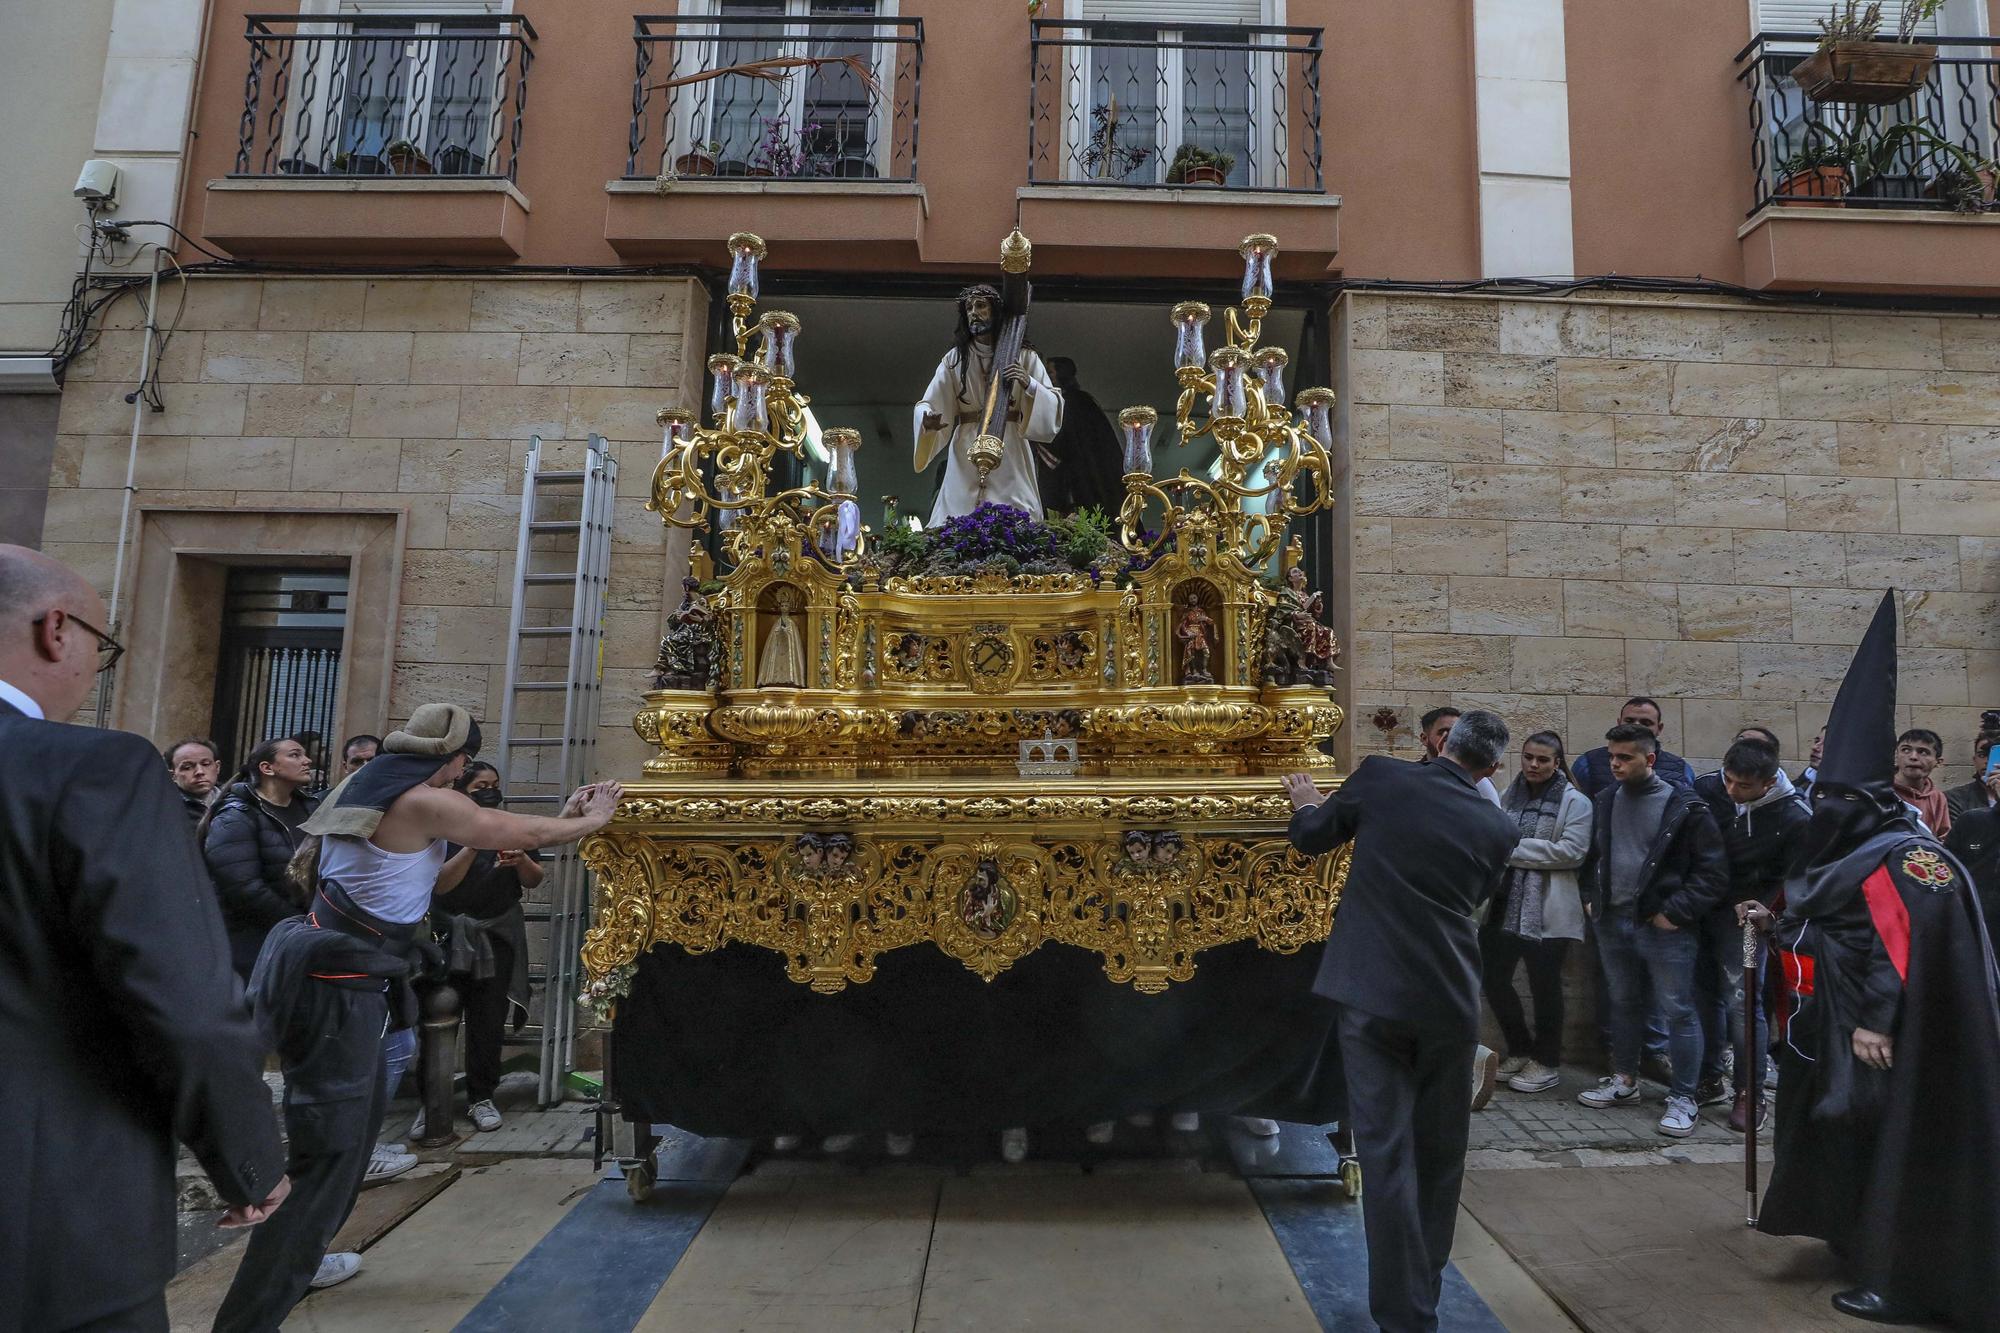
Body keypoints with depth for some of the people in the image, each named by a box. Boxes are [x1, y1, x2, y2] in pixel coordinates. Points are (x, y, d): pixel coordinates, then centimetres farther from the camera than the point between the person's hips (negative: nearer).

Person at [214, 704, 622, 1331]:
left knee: (360, 1114, 25)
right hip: (342, 982, -10)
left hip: (331, 971, 10)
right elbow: (527, 832, -7)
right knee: (329, 1151, -7)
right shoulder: (426, 801, -16)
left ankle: (299, 1257, 41)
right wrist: (592, 818, 9)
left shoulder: (367, 788, 11)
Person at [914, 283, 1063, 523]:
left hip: (1010, 456, -1)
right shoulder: (955, 358, 12)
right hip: (966, 456, 1)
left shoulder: (1023, 356, 8)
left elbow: (1054, 404, 2)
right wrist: (927, 421, -19)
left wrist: (1029, 384, -17)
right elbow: (929, 404, 4)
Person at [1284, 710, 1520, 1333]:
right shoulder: (1497, 829, 1)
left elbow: (1309, 837, 5)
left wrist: (1307, 803, 27)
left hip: (1373, 996, -2)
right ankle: (1426, 1281, 35)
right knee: (1439, 1150, 20)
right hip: (1449, 1003, 3)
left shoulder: (1379, 776, -6)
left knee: (1387, 1152, 3)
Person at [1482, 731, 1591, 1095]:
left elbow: (1571, 850, -16)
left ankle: (1547, 1062, 24)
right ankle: (1520, 1050, 29)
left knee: (1544, 986, 5)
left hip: (1547, 911, -5)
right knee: (1493, 978, 8)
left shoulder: (1574, 802, -5)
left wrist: (1515, 849, -15)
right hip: (1505, 905, 5)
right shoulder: (1510, 795, 11)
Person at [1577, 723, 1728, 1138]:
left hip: (1663, 928, -5)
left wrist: (1676, 912, -14)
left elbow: (1712, 871, -10)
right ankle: (1624, 1080, 31)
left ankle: (1682, 1098, 11)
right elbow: (1593, 854, 20)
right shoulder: (1606, 801, 6)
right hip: (1612, 922, 6)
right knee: (1624, 1003, 17)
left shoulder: (1684, 807, -10)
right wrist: (1592, 897, 9)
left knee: (1678, 1011, 1)